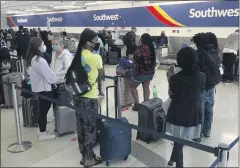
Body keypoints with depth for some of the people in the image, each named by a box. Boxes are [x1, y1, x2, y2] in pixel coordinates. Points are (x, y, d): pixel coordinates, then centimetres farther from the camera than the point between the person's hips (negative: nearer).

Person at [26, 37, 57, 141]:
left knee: (42, 110, 19)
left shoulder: (31, 59, 5)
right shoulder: (40, 60, -24)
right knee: (44, 111, 2)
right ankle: (43, 134, 15)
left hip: (37, 88, 9)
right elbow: (50, 76, -23)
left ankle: (42, 131, 31)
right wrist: (56, 80, 0)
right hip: (44, 89, -9)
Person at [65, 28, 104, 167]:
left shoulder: (77, 56, 3)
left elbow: (73, 73, 10)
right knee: (91, 128, 7)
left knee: (81, 126, 16)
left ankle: (84, 155, 31)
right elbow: (101, 74, 1)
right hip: (90, 97, -7)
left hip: (77, 95, 7)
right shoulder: (96, 58, -16)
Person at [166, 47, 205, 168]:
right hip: (193, 115, 3)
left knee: (178, 142, 13)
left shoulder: (175, 78, -18)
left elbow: (172, 95, -4)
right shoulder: (201, 76, -11)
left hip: (177, 115, -3)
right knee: (180, 141, 22)